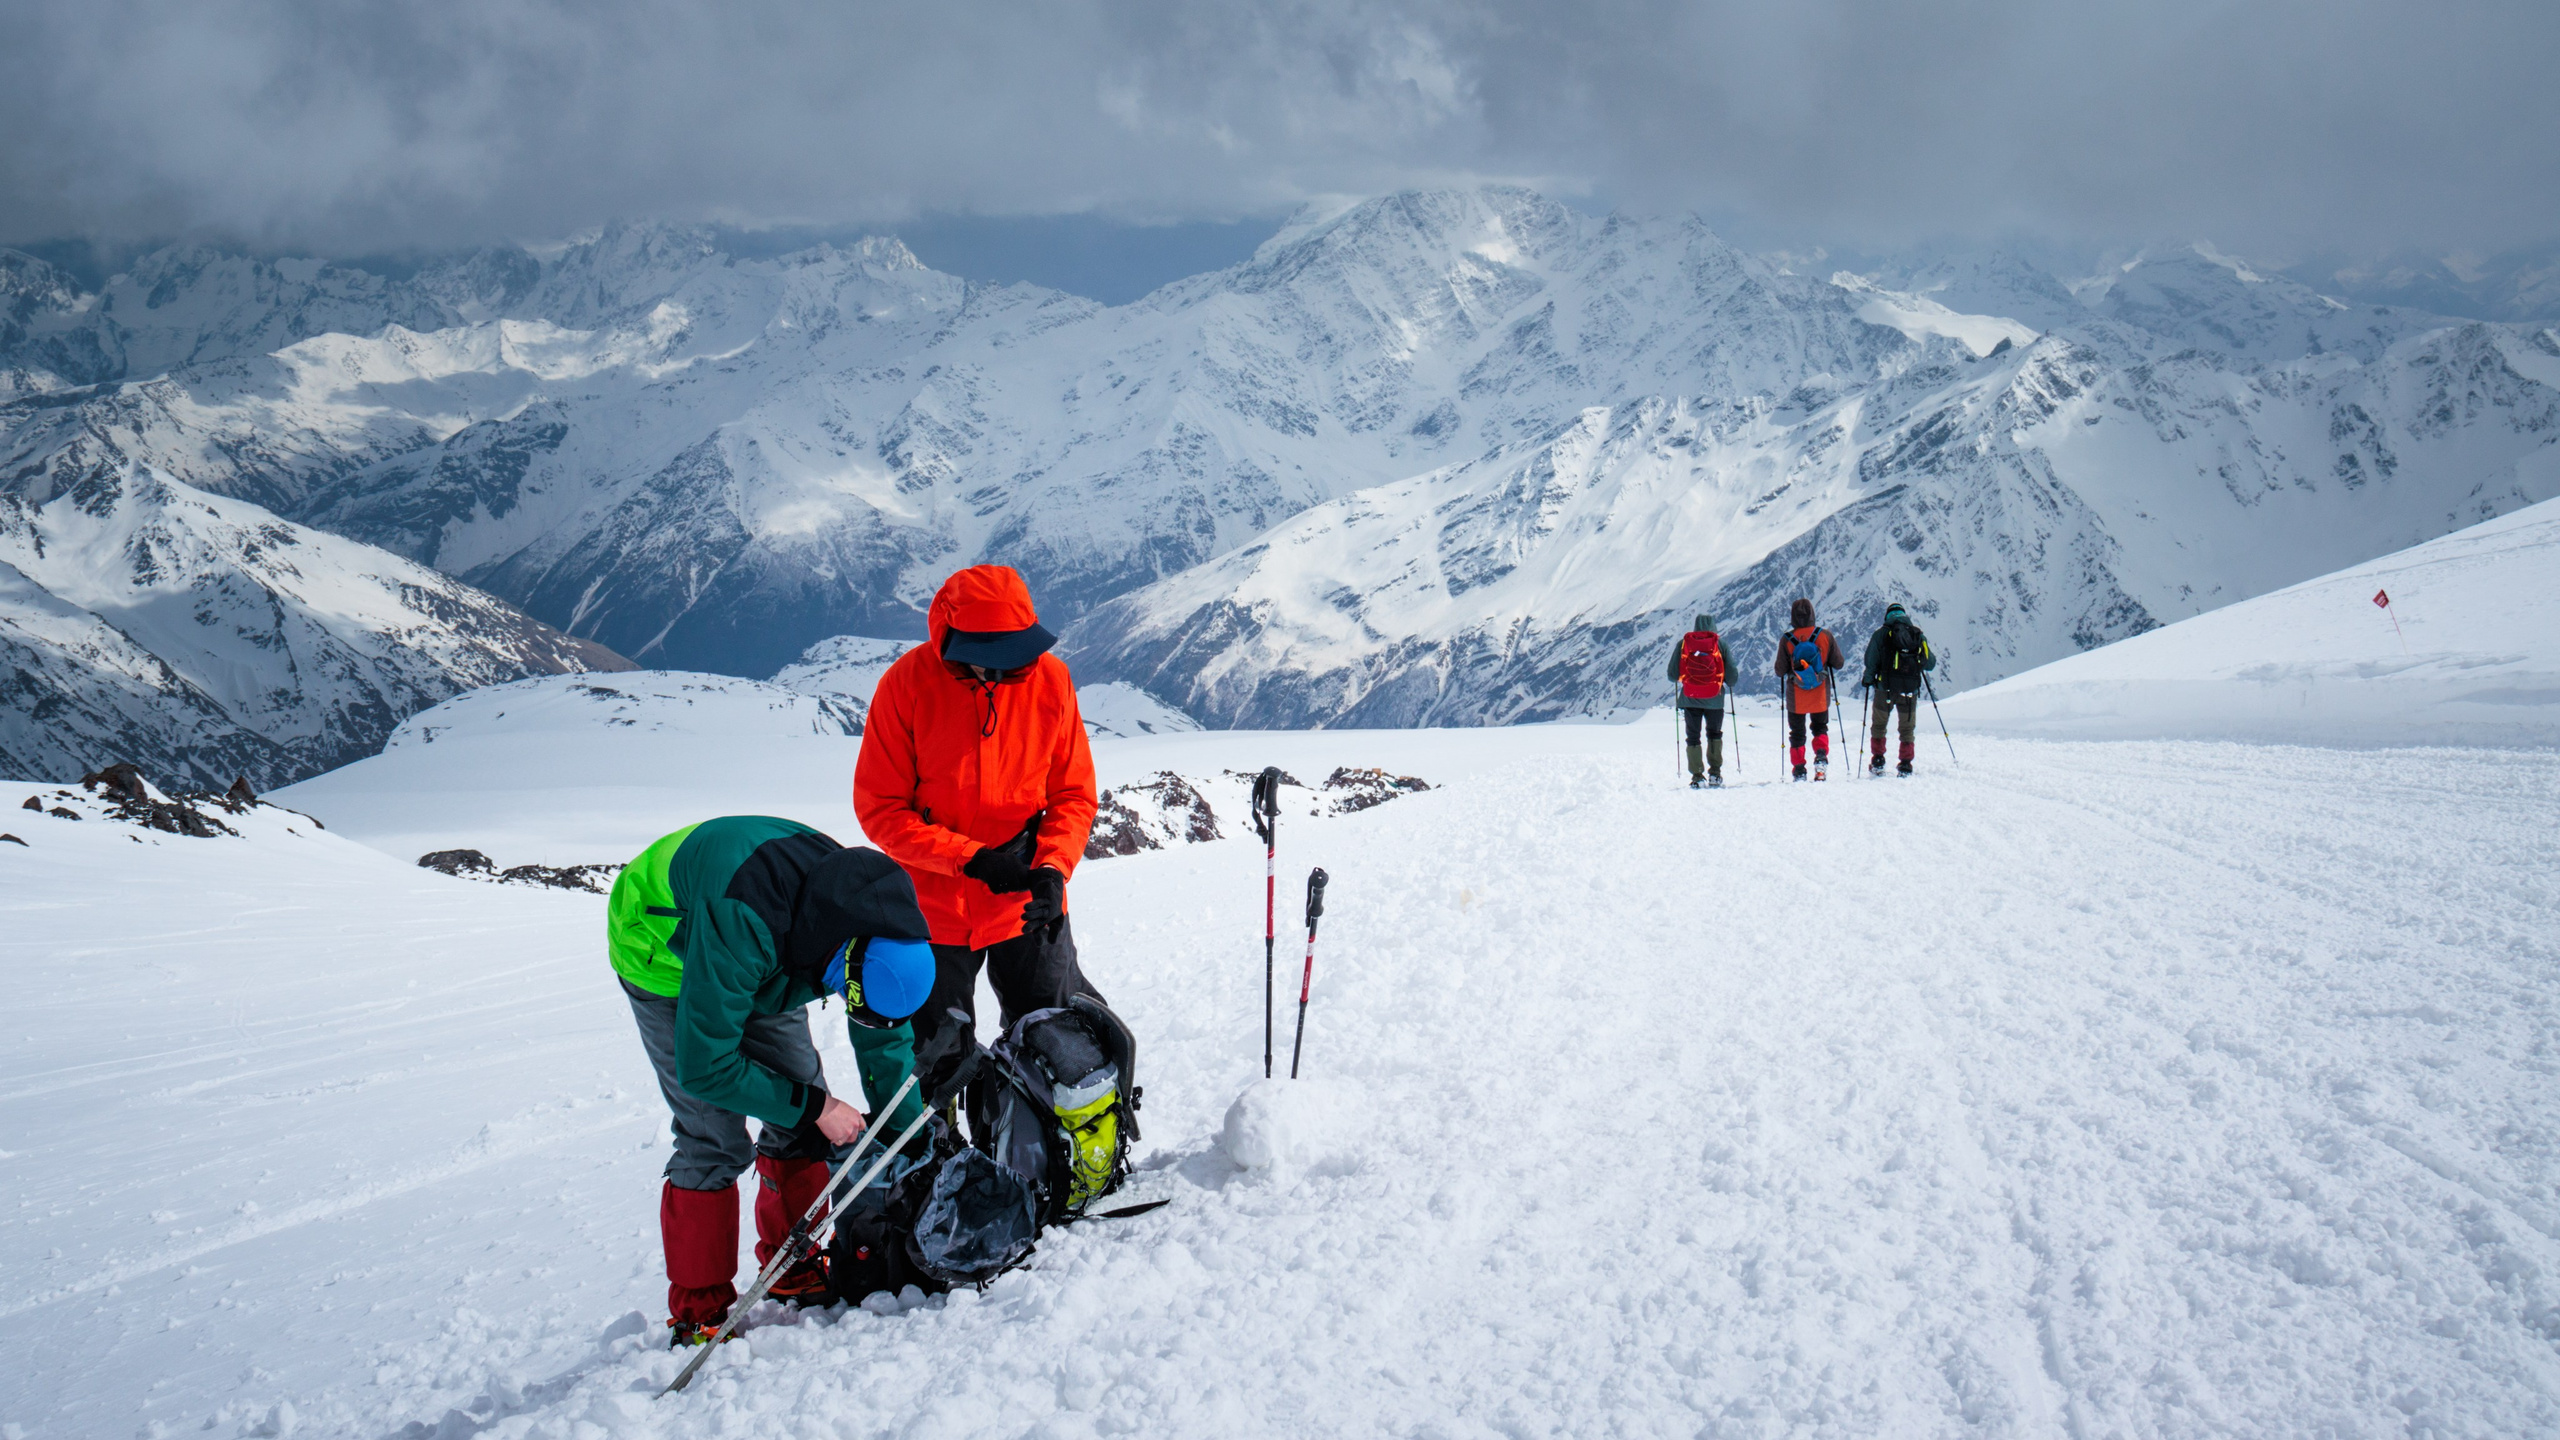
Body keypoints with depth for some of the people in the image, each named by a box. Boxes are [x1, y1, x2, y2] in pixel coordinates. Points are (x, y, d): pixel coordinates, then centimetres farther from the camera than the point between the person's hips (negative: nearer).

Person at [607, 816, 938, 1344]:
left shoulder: (870, 912, -24)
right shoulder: (743, 924, -46)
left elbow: (885, 1036, -5)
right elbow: (705, 1068, -36)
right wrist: (815, 1105, -28)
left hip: (763, 964, 6)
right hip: (666, 957, -6)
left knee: (800, 1123, 1)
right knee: (716, 1138, -14)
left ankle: (797, 1269, 19)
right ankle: (698, 1313, -3)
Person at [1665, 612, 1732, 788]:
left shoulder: (1683, 643, -1)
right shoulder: (1720, 644, -2)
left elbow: (1673, 674, -1)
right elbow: (1732, 674, -3)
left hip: (1690, 699, 0)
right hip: (1714, 699, 0)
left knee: (1693, 737, 12)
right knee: (1714, 735, 19)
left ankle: (1697, 776, 5)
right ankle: (1715, 773, 10)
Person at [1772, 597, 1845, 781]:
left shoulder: (1786, 640, -13)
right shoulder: (1825, 635, -10)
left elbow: (1780, 671, -9)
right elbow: (1838, 663, -2)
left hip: (1796, 698, -1)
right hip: (1820, 697, 1)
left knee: (1797, 733, 16)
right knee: (1820, 728, 22)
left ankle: (1799, 771, 12)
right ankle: (1821, 755, -3)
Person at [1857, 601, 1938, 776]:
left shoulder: (1881, 634, -1)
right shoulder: (1918, 635, 6)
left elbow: (1871, 661, -6)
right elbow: (1931, 663, 10)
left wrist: (1867, 680, 10)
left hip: (1885, 689, -1)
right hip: (1910, 690, 2)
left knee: (1878, 725, 16)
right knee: (1907, 729, 14)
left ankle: (1877, 762, 11)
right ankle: (1905, 765, 10)